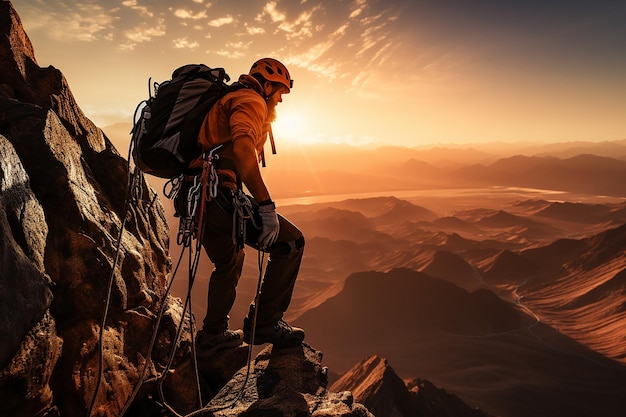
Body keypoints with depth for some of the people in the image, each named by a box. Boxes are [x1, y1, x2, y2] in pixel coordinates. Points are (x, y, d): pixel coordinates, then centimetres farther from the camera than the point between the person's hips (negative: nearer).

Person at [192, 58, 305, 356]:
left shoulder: (228, 100, 28)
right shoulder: (252, 101, -3)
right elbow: (242, 147, -24)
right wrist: (266, 205, -28)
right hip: (220, 194, -10)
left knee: (228, 262, 22)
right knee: (290, 242, -3)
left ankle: (213, 334, 33)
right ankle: (266, 322, 4)